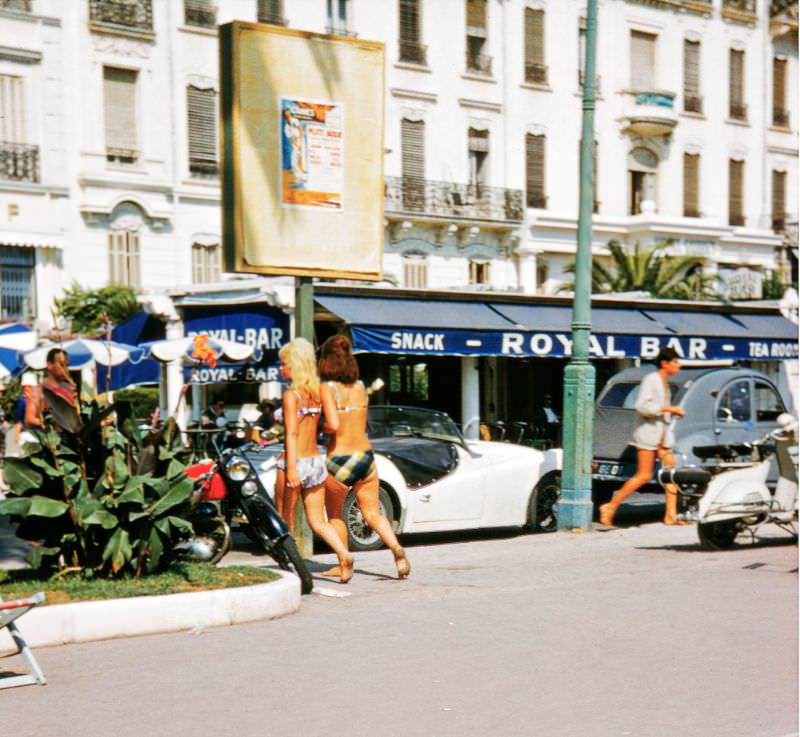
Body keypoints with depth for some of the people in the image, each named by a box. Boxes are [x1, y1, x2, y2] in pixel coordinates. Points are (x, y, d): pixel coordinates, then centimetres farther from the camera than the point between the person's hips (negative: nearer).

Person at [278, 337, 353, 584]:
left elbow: (292, 433, -20)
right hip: (316, 461, 6)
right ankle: (343, 554, -12)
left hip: (296, 462, -6)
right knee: (318, 521, 10)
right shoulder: (317, 392, 8)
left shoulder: (291, 394, -11)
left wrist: (291, 467, -26)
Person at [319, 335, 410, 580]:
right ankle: (396, 548, -10)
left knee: (334, 515, 18)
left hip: (339, 461, -5)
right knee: (373, 514, 13)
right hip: (365, 456, 5)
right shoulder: (360, 387, 6)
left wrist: (321, 429, -3)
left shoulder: (327, 388, -12)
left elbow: (333, 425, -24)